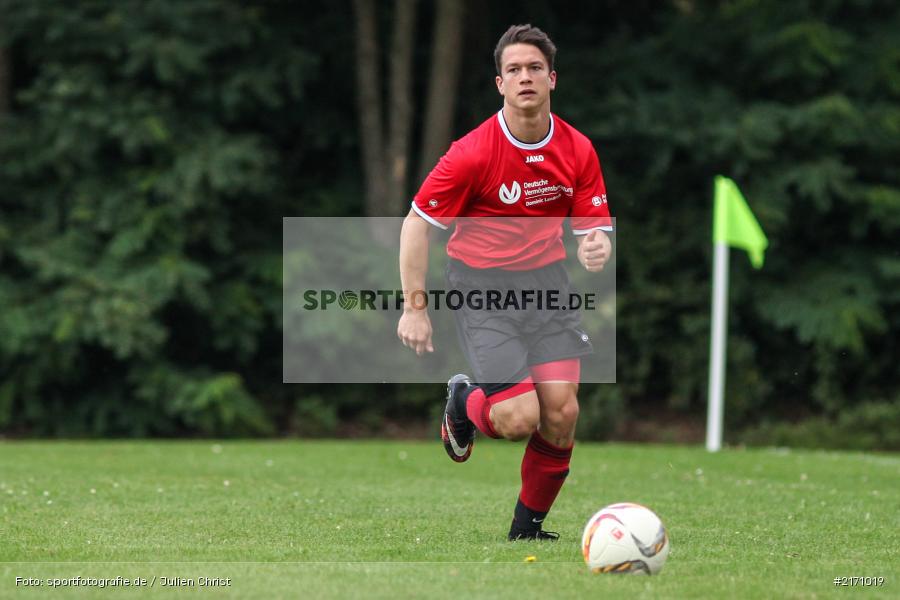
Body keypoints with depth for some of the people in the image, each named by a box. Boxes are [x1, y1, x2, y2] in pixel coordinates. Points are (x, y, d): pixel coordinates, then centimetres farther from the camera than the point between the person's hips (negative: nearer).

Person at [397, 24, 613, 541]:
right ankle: (464, 402, 21)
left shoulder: (578, 150, -3)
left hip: (547, 280, 4)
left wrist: (597, 249, -20)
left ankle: (528, 525, 13)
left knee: (562, 412, -9)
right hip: (482, 286, -4)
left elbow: (595, 227, 5)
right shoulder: (473, 153, -16)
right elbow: (416, 223, -8)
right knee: (518, 419, -16)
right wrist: (415, 308, -9)